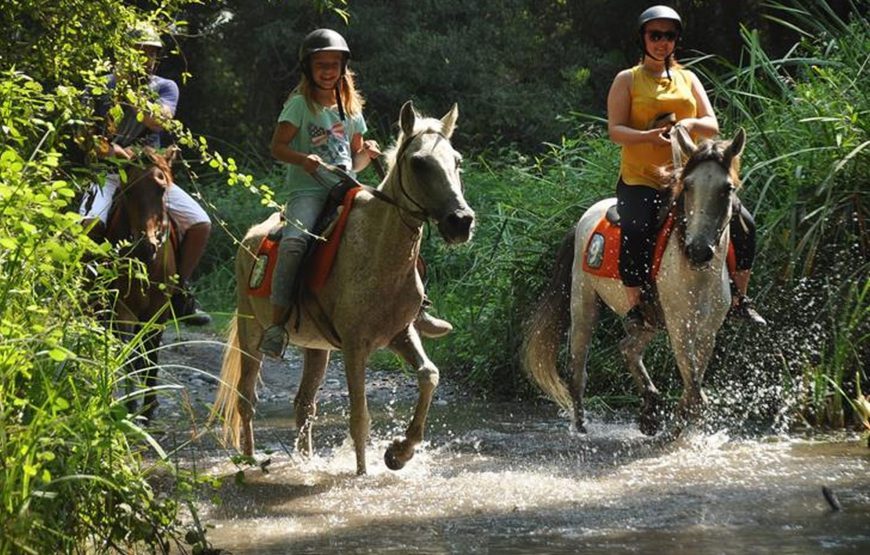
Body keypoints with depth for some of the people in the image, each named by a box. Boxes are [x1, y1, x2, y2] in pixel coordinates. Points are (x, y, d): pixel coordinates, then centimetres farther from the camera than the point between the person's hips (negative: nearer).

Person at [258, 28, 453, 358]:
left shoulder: (350, 109, 17)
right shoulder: (300, 105, 2)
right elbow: (277, 147, -3)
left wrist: (367, 154, -2)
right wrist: (303, 159, -22)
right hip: (307, 191, -5)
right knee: (294, 241, -33)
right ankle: (277, 323, -31)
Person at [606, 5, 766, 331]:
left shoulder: (687, 79, 15)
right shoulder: (627, 80, 4)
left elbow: (712, 126, 9)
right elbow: (615, 130, -6)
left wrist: (690, 124, -15)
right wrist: (649, 136, -25)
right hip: (640, 180, -4)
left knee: (743, 224, -8)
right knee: (636, 232, -33)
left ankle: (739, 300, 6)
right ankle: (635, 308, -19)